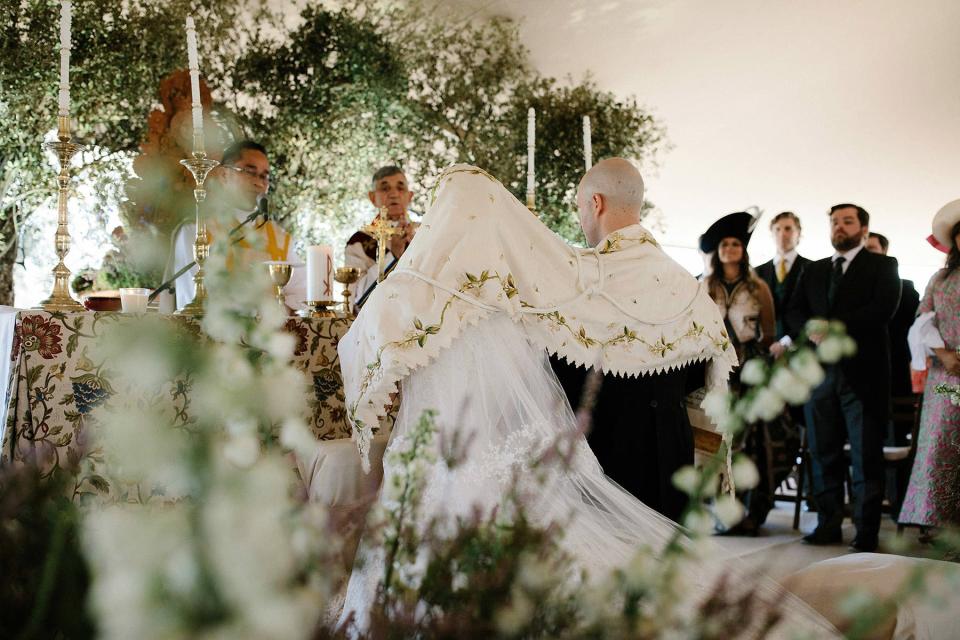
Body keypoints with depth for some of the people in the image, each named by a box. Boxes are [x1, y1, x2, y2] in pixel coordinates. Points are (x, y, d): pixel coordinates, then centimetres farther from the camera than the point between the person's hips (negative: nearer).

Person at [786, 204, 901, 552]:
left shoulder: (883, 266, 7)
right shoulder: (813, 271, 20)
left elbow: (882, 309, -10)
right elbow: (794, 314, 10)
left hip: (863, 372, -4)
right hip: (820, 371, 4)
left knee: (866, 455, -4)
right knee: (823, 454, 5)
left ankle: (867, 531, -1)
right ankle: (829, 524, 12)